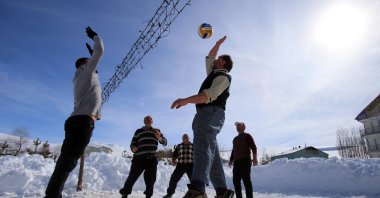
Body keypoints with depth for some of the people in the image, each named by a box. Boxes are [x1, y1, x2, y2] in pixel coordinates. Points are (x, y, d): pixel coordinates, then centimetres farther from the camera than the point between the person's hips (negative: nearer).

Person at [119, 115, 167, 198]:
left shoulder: (157, 131, 16)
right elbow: (133, 143, 12)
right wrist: (133, 148, -12)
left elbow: (165, 142, 8)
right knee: (132, 177, -4)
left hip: (152, 159, 1)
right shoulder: (138, 131, 15)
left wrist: (159, 138, -15)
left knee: (150, 179, 2)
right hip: (139, 158, -1)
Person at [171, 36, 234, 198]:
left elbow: (210, 95, -18)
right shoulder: (214, 73, 31)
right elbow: (209, 57, 49)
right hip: (207, 114, 10)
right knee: (212, 154, 5)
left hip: (211, 112, -10)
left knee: (203, 145, -30)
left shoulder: (223, 77, 1)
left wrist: (186, 100, -27)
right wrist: (218, 44, 50)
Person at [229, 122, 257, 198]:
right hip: (237, 161, 7)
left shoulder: (247, 136, 5)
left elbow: (253, 147, -5)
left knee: (246, 180, -10)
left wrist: (254, 157, -20)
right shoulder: (235, 139, 25)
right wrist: (231, 160, 17)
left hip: (245, 160, -7)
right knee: (236, 180, 2)